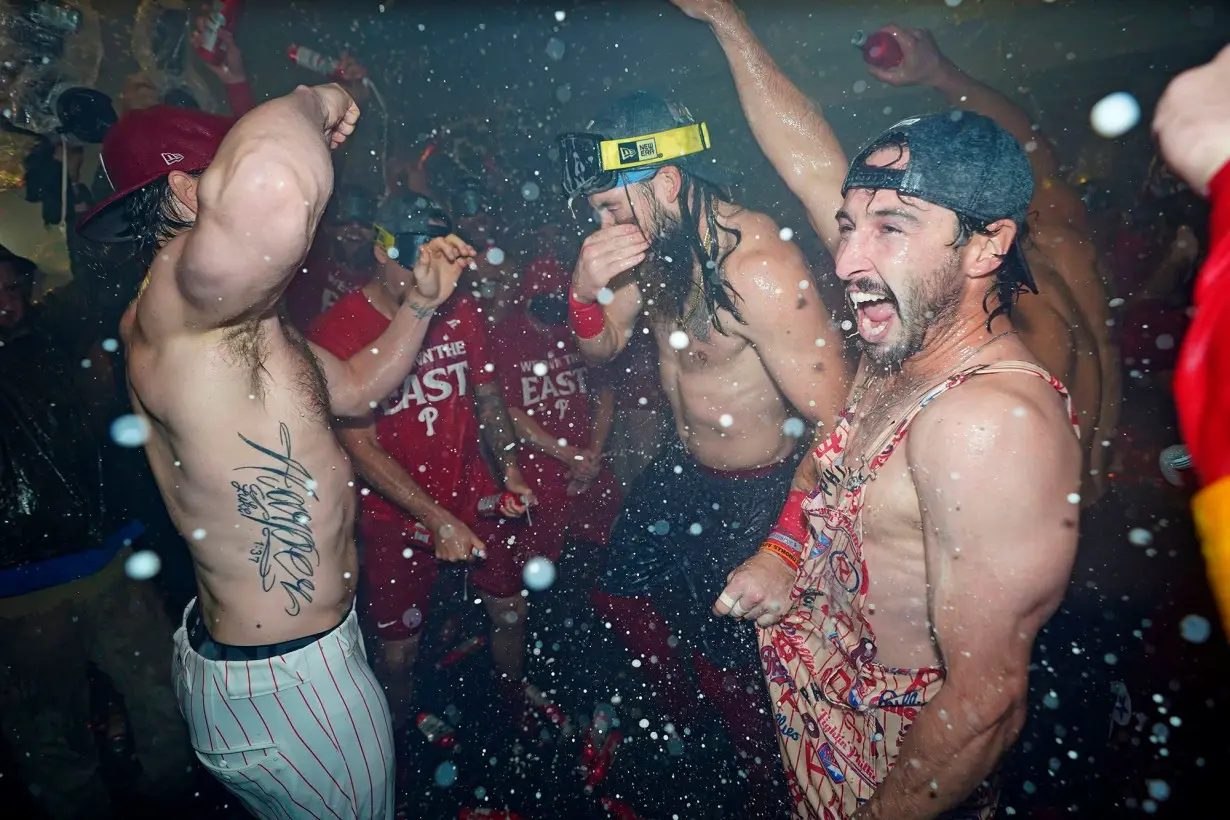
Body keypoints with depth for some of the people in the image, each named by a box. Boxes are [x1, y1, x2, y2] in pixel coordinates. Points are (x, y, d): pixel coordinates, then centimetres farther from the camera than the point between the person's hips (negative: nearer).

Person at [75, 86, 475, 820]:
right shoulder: (173, 317, -26)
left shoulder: (245, 328, 8)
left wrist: (422, 303, 7)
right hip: (289, 687, -10)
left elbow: (359, 387, 20)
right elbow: (271, 182, -48)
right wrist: (313, 102, -26)